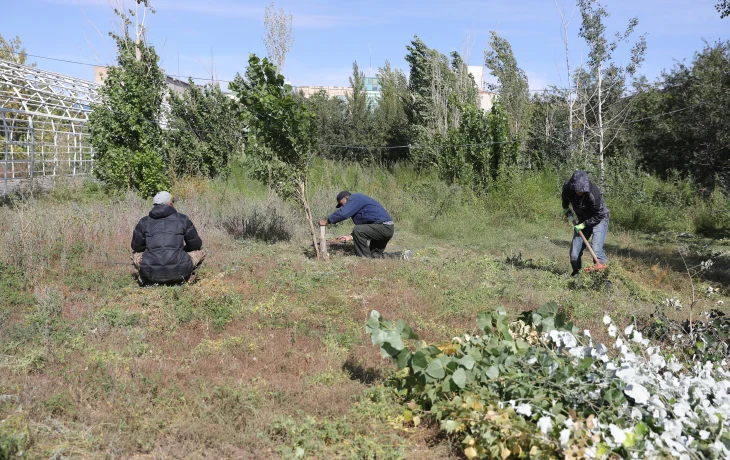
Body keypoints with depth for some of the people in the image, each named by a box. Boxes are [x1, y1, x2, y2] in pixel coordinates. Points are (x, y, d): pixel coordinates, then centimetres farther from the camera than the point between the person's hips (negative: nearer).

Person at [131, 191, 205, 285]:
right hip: (178, 272, -2)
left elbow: (136, 246, 19)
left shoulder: (144, 222, 11)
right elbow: (195, 244, 14)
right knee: (199, 253, 23)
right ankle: (180, 278, 6)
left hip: (151, 273, 2)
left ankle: (146, 278, 8)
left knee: (135, 255, 33)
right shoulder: (182, 219, 8)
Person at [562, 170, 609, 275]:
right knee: (574, 252, 2)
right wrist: (565, 208, 20)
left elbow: (599, 215, -23)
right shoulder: (567, 186, -18)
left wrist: (584, 225, -22)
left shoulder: (593, 193, -34)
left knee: (596, 249, -22)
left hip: (599, 219, -5)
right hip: (583, 220, 5)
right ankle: (576, 273, 20)